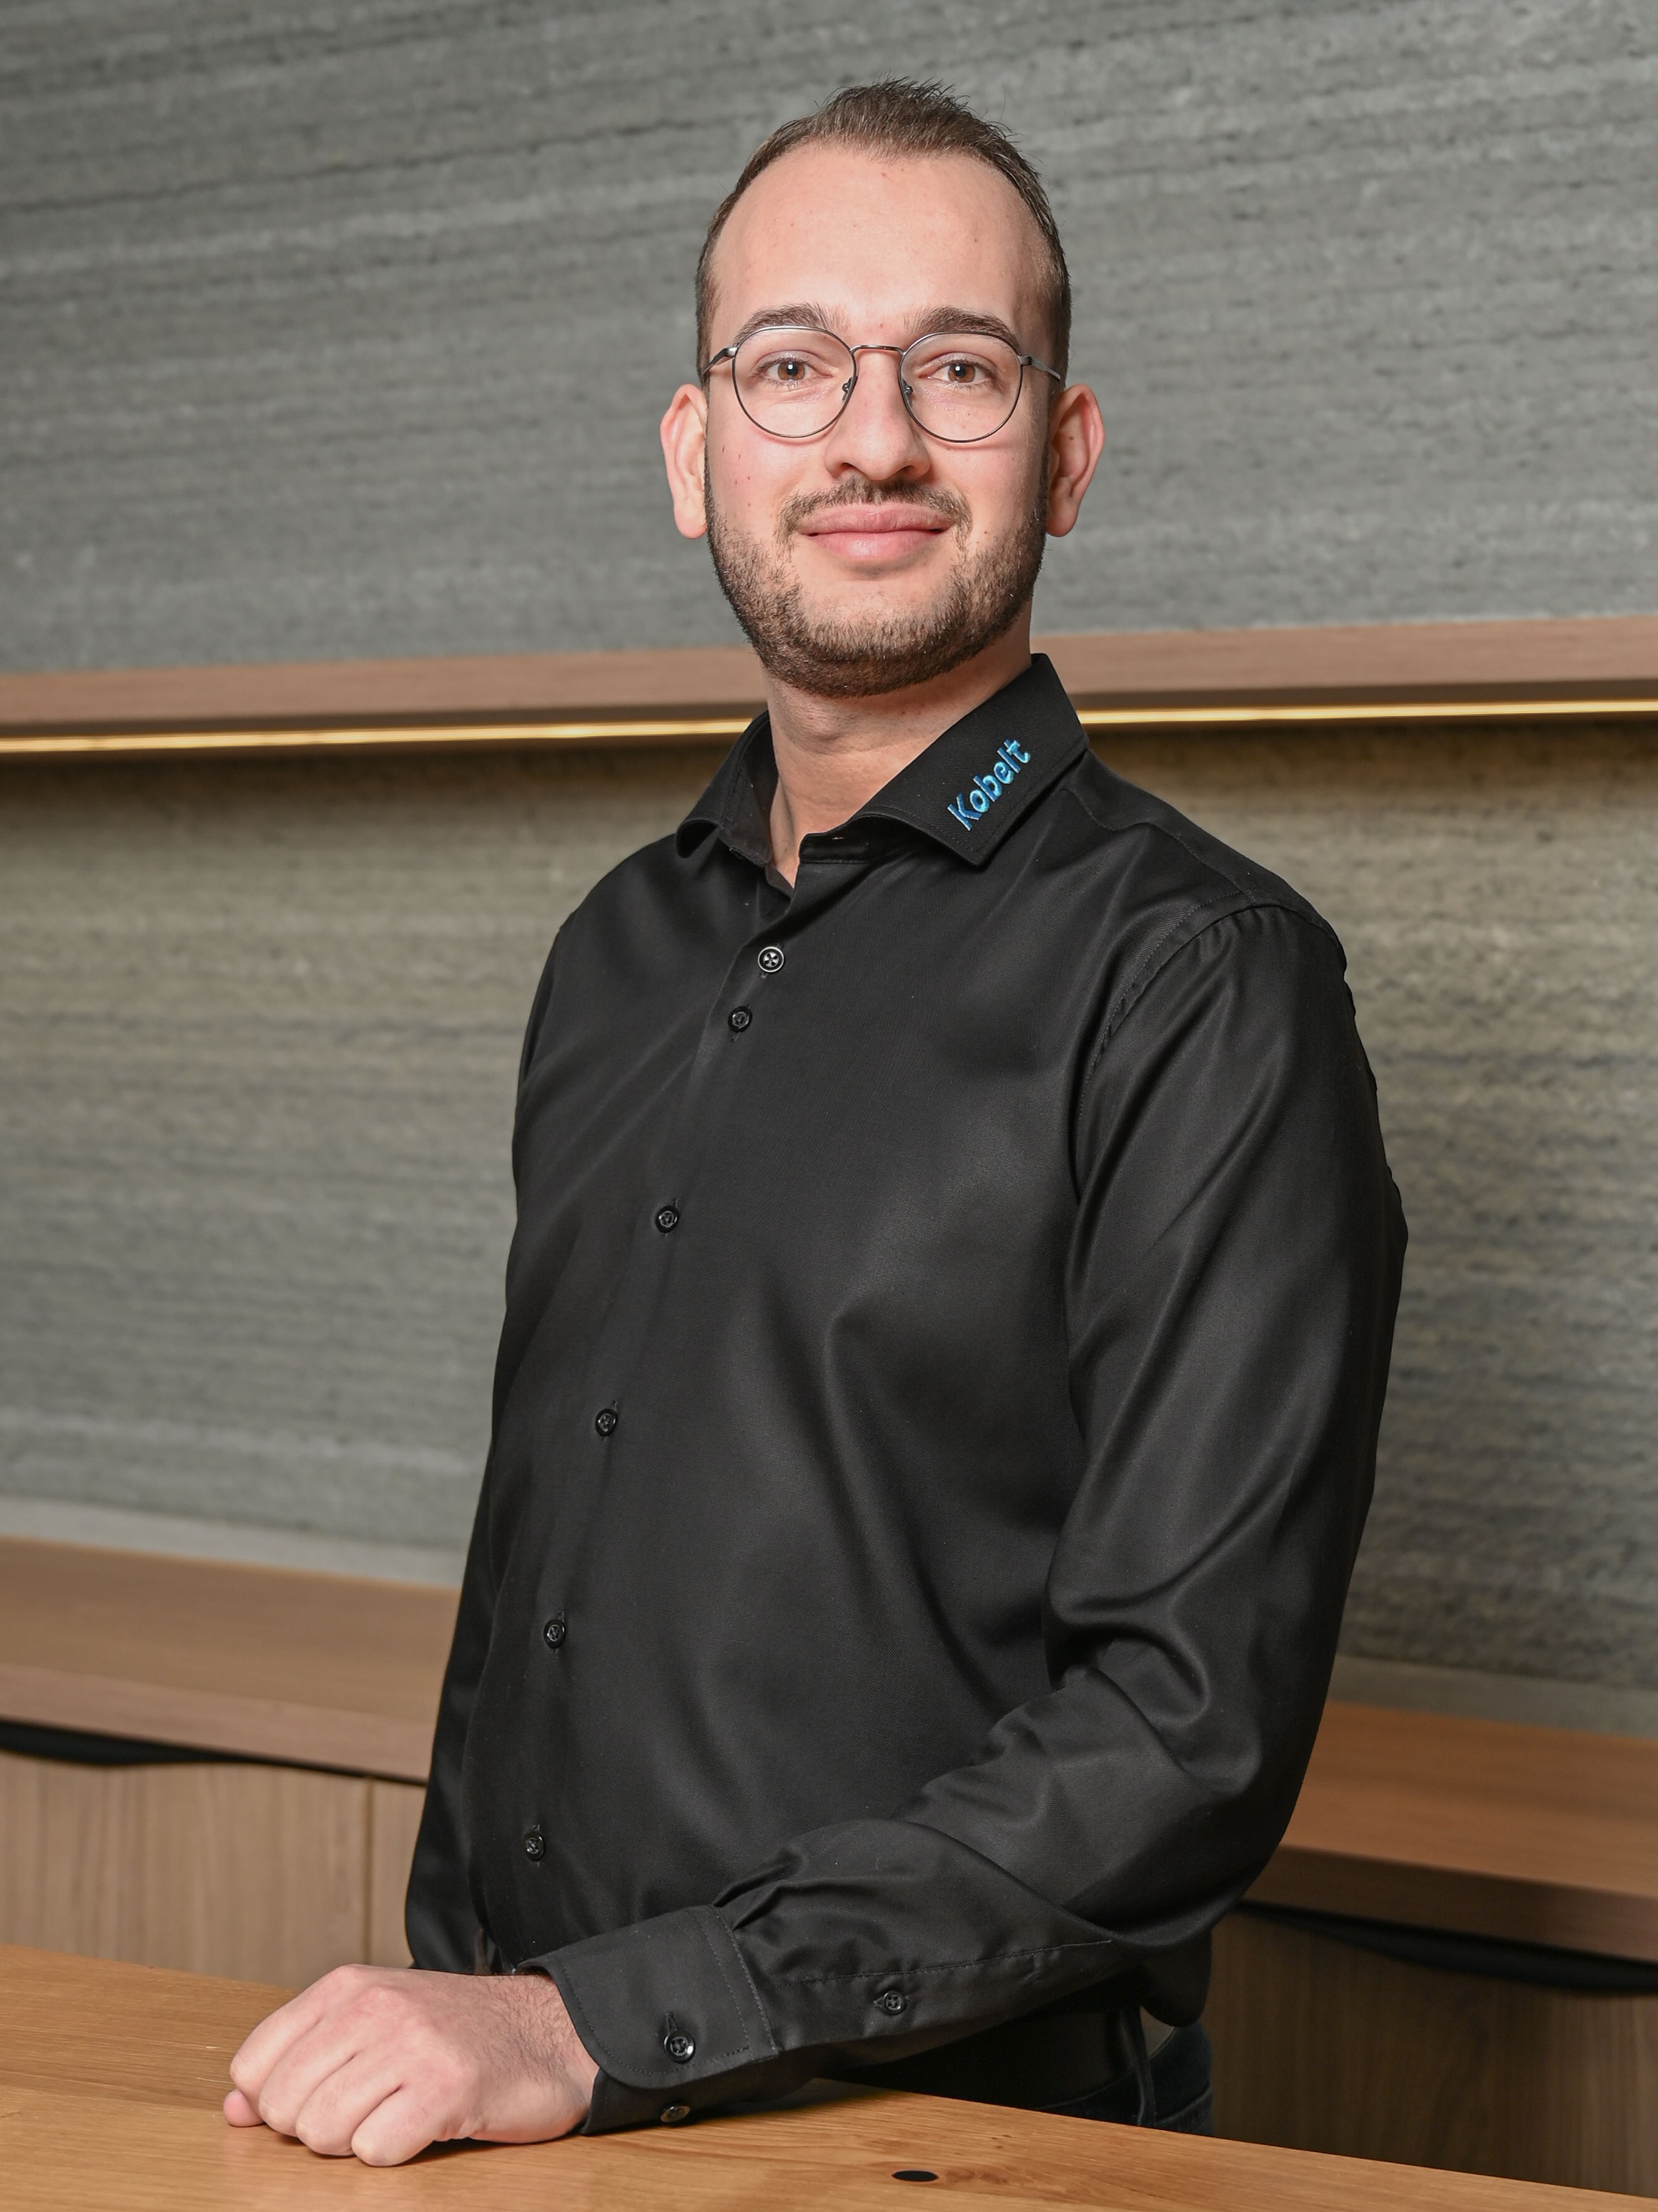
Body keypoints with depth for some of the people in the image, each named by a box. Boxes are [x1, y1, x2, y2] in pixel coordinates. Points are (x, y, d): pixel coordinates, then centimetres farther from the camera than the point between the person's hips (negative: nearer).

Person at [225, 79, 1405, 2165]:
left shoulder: (1197, 981, -12)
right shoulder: (617, 954, 10)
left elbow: (1188, 1733, -18)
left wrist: (591, 2024, -22)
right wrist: (434, 2009, 7)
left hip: (961, 2134, -5)